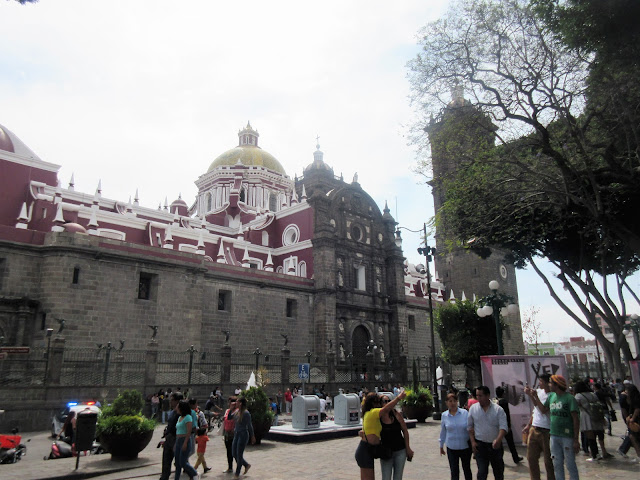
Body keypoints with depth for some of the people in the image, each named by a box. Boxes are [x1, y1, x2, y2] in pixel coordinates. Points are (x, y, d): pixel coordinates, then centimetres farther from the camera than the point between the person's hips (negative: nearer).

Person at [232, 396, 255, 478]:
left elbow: (249, 425, -9)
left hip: (243, 435, -8)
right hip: (236, 434, 8)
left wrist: (252, 436, -3)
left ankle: (237, 474, 15)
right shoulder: (236, 412, 5)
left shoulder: (246, 413, -15)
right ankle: (247, 465, 30)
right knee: (234, 454, 10)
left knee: (239, 455, 0)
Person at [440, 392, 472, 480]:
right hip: (451, 448, 1)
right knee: (454, 471, 4)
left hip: (465, 446, -1)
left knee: (467, 469, 13)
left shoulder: (465, 413, -7)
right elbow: (443, 431, 10)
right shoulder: (444, 415, 0)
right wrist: (441, 446, 16)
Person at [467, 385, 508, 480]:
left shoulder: (498, 409, -6)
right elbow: (469, 426, 6)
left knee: (499, 471, 14)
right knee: (482, 472, -4)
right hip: (480, 445, 0)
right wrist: (472, 441, -1)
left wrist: (498, 440, -29)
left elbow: (503, 427, -13)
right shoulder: (473, 408, -1)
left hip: (495, 445, 0)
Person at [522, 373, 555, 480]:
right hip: (534, 430, 7)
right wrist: (528, 425, 22)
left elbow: (544, 410, -22)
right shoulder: (538, 392, 8)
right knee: (531, 458, 13)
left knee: (548, 461, 5)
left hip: (546, 432, -7)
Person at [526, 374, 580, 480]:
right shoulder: (551, 396, 8)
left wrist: (576, 439, -15)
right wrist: (534, 397, 11)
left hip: (567, 436, -6)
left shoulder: (569, 398, -12)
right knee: (557, 464, 13)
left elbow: (576, 420, -12)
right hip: (554, 436, 6)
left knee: (570, 464, 3)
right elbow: (543, 410, 19)